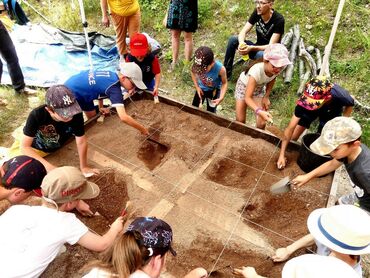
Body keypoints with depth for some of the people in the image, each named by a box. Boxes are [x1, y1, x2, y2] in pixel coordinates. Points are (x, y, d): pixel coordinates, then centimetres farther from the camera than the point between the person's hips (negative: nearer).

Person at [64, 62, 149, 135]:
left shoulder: (112, 75, -7)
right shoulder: (114, 88, -33)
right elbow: (123, 117, -41)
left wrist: (101, 107, 19)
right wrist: (142, 129, -31)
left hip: (79, 86, 9)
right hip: (71, 92, -9)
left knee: (92, 116, 16)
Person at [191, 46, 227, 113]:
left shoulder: (220, 69, -38)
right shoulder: (196, 65, -31)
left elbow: (224, 83, -19)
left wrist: (221, 98, -29)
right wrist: (197, 87, -10)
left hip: (213, 91, -2)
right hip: (201, 89, 3)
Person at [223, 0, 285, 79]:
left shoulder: (279, 20, -21)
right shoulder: (257, 13, -7)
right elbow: (243, 32, -11)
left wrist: (251, 48, -39)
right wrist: (242, 43, -34)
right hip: (257, 48, 5)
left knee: (261, 54, -41)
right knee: (233, 39, -14)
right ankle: (226, 72, -7)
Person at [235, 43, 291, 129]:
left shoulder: (276, 69, -31)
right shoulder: (256, 72, -44)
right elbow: (247, 98, -44)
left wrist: (266, 97, -9)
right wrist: (259, 111, -59)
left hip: (259, 88, 3)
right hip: (244, 85, -3)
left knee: (261, 123, -5)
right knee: (240, 120, 2)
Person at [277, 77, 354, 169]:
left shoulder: (340, 96, -41)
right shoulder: (305, 99, -41)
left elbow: (350, 104, -12)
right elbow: (290, 128, -36)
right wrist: (281, 155, -37)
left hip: (331, 113, 0)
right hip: (309, 109, 0)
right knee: (292, 138, -3)